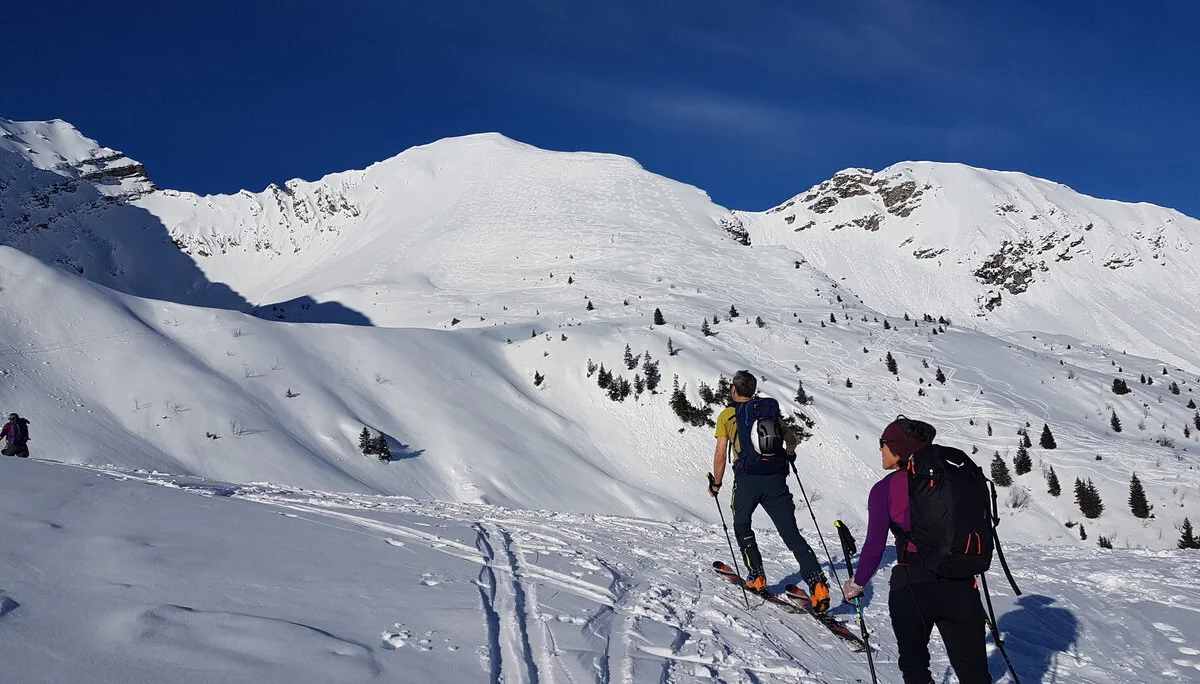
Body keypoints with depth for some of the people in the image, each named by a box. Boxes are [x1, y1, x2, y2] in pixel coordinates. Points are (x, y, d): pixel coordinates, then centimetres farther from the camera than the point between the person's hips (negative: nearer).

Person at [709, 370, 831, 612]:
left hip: (747, 480, -3)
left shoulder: (726, 416, 7)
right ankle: (817, 582, -16)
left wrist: (716, 484, 12)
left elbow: (721, 454, 2)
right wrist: (789, 454, 42)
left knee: (742, 526, 23)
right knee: (792, 534, 0)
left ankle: (756, 577, 18)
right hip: (776, 479, 3)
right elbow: (791, 439, 22)